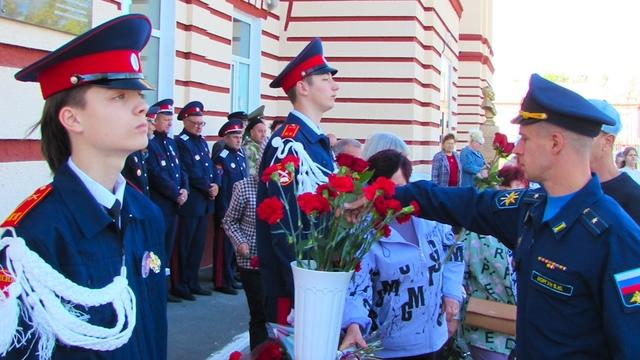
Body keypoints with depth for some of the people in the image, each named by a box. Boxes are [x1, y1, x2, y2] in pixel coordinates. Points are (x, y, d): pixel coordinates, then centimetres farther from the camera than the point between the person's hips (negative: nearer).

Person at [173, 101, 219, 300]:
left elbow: (212, 167, 14)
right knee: (184, 245, 0)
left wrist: (216, 184, -4)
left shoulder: (203, 142, 16)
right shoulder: (181, 142, -10)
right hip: (190, 202, -8)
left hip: (205, 201, 8)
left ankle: (192, 282, 22)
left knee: (198, 244, 13)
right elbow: (189, 173, -16)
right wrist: (208, 187, -12)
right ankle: (180, 285, 7)